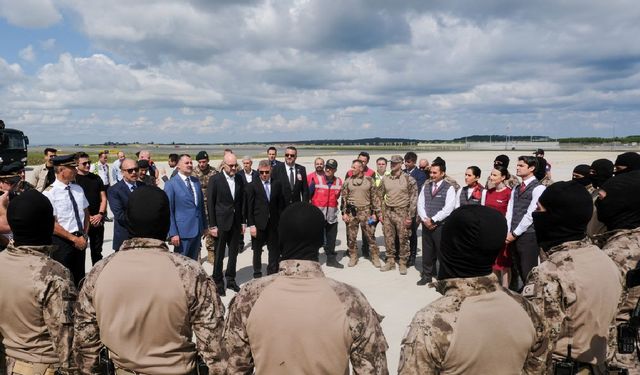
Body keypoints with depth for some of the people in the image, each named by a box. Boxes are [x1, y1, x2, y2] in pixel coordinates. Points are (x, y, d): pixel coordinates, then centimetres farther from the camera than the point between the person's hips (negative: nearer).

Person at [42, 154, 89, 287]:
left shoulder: (78, 189, 6)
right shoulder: (49, 193, -13)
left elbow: (86, 213, 12)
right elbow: (52, 224, -16)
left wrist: (84, 236, 1)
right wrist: (74, 239, -14)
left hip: (80, 240, 6)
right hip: (61, 242, -6)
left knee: (79, 278, 16)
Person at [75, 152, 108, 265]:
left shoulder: (96, 178, 10)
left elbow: (103, 198, 8)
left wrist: (100, 214, -6)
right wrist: (87, 217, -12)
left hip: (98, 220, 4)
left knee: (97, 250, 12)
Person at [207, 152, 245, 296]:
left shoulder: (239, 179, 5)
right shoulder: (215, 180, -8)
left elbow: (242, 201, 10)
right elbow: (210, 204, -8)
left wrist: (243, 222, 7)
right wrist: (212, 225, -10)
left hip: (236, 222, 4)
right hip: (221, 223, -4)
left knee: (233, 253, 13)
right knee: (219, 255, 5)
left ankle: (231, 280, 27)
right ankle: (218, 282, 19)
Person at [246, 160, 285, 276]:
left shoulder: (277, 184, 3)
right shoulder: (252, 186, -5)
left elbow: (281, 205, 6)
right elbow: (249, 207, -6)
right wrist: (251, 225, -11)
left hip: (274, 224, 2)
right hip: (258, 224, -2)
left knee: (275, 250, 8)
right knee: (257, 251, 11)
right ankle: (257, 274, 27)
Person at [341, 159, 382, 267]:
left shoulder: (369, 180, 0)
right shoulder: (348, 181, 5)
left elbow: (375, 197, 3)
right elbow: (344, 198, 6)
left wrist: (375, 212, -1)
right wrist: (344, 212, 0)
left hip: (365, 211, -2)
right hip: (351, 212, 2)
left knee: (370, 236, 1)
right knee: (351, 237, 7)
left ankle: (375, 257, 11)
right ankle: (353, 257, 20)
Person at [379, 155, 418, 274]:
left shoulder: (408, 179, -7)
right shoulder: (385, 179, 7)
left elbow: (413, 199, -7)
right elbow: (380, 196, 13)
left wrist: (410, 217, -10)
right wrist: (380, 213, 8)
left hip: (402, 212, -4)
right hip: (388, 212, 4)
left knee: (403, 239, 1)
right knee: (389, 238, 9)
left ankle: (403, 264, 14)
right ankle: (390, 261, 23)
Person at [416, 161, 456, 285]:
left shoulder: (449, 188, -6)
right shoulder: (426, 187, 10)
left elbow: (448, 209, -15)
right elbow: (420, 204, 6)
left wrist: (433, 220, -15)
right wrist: (425, 219, -9)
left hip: (441, 226, -5)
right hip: (426, 224, 5)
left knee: (442, 252, 2)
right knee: (427, 251, 11)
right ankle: (426, 275, 24)